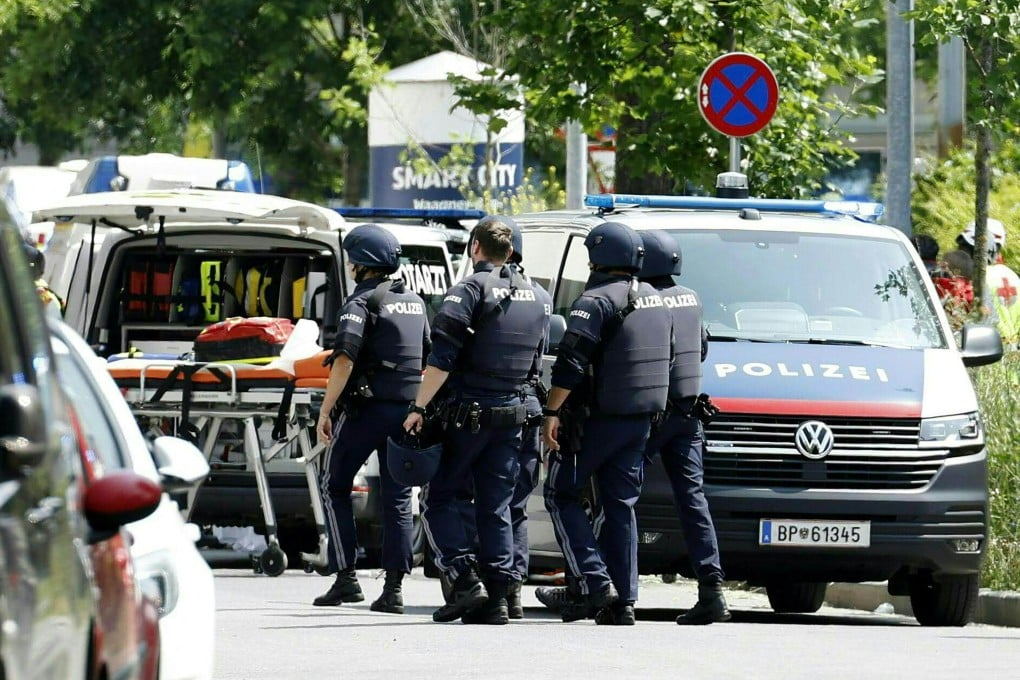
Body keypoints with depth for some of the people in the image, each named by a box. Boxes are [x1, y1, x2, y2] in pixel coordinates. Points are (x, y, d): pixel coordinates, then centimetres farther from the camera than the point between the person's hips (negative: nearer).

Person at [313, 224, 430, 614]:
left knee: (335, 486, 7)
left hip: (366, 409, -6)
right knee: (397, 497, 7)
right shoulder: (414, 303, 16)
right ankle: (393, 588, 0)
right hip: (406, 411, 6)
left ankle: (345, 578, -3)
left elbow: (345, 360, -18)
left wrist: (325, 411, -15)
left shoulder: (362, 302, -8)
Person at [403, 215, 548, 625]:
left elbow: (442, 359, -16)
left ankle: (465, 580, -9)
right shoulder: (532, 297, 14)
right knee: (496, 507, 8)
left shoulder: (470, 290, -9)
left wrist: (419, 407, -14)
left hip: (466, 415, -6)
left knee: (440, 498, 4)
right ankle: (497, 597, 3)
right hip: (511, 415, 6)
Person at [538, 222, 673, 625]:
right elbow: (663, 357, 21)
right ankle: (622, 600, 6)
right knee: (621, 505, 10)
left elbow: (570, 364, -20)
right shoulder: (653, 301, 13)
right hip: (640, 421, 7)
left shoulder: (597, 301, -14)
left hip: (596, 420, -7)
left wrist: (551, 413, -18)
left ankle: (593, 581, -9)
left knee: (561, 494, 4)